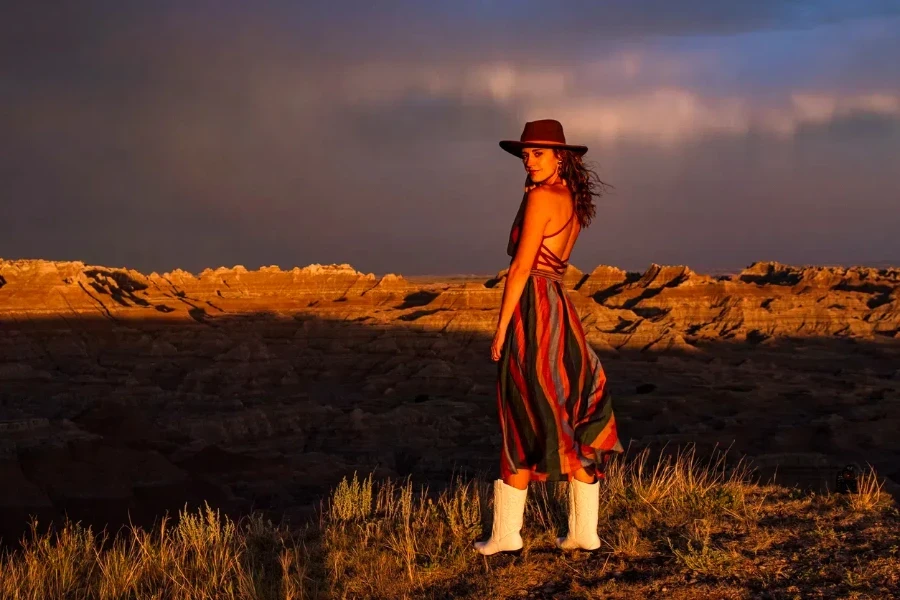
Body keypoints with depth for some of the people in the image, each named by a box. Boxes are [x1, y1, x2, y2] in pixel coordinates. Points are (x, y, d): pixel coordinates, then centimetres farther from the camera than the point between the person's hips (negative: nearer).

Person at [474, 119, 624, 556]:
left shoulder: (540, 197, -12)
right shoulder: (573, 201, 13)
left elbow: (522, 266, -15)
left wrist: (501, 328, -13)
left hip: (532, 308, -9)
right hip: (560, 309, 9)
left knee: (523, 424, -3)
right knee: (574, 419, 9)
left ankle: (506, 535, 4)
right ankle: (584, 532, 12)